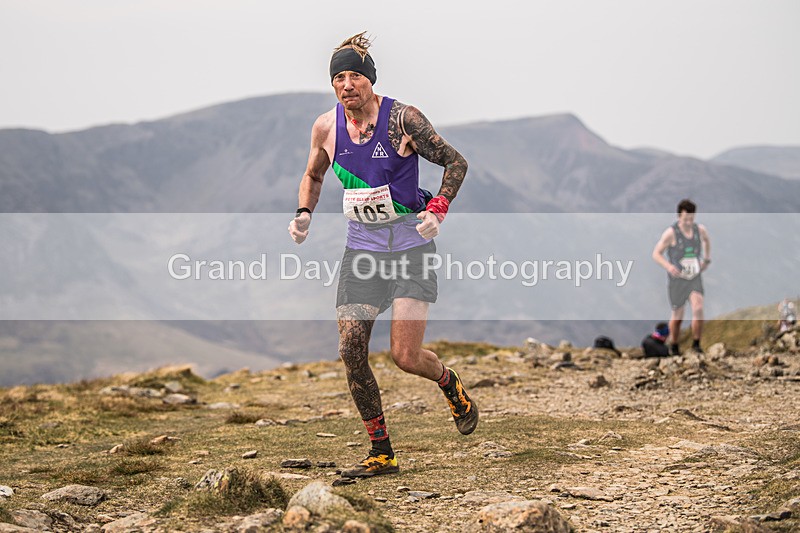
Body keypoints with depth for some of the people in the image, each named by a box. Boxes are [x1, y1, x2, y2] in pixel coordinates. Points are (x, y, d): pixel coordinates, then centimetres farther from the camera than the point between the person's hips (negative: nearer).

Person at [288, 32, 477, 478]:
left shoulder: (403, 119, -13)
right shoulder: (326, 127, -1)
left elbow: (456, 162, -3)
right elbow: (313, 176, 19)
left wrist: (438, 209, -17)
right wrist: (304, 213, 1)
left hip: (411, 247, -4)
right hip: (361, 250, 4)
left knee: (406, 356, -12)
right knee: (351, 351, -5)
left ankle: (452, 385, 25)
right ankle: (382, 454, 9)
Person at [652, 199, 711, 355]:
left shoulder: (700, 229, -3)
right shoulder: (671, 232, -16)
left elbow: (707, 240, 22)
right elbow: (656, 254, -13)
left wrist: (707, 259, 14)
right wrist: (668, 266, -30)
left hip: (695, 278, 2)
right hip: (677, 279, -2)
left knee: (698, 309, -21)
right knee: (677, 317, 9)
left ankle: (696, 344, -8)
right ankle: (674, 346, 33)